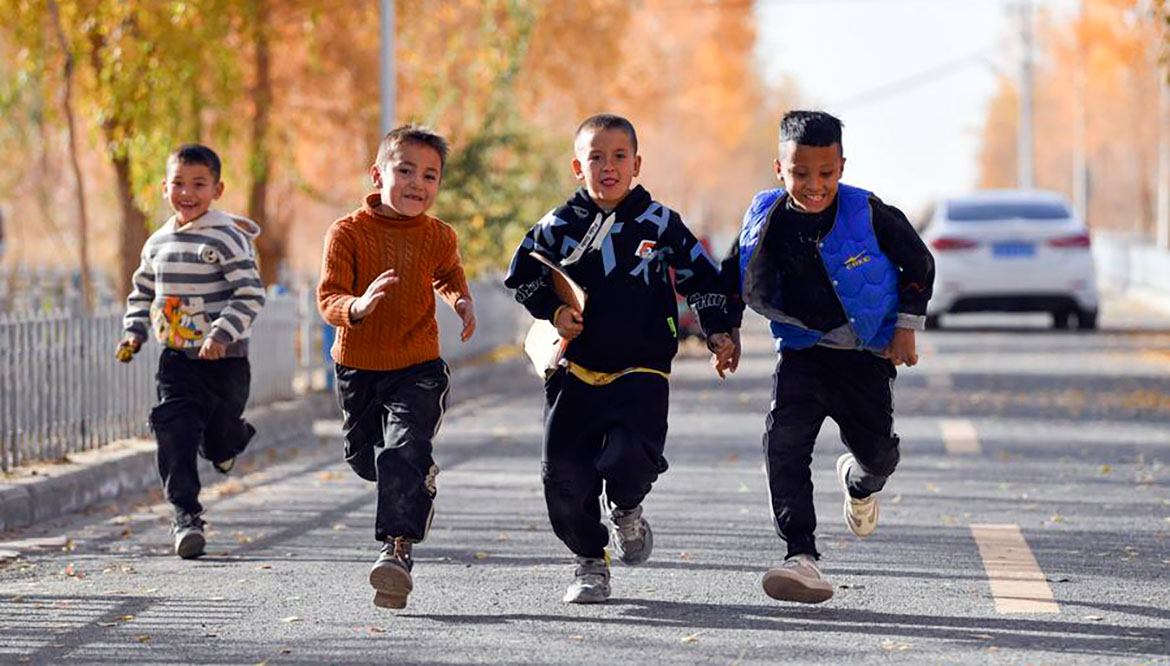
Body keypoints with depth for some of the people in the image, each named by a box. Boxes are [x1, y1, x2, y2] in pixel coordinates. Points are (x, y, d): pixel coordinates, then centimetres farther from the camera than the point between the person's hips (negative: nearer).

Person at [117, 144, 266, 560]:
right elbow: (142, 292, 21)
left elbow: (250, 294, -15)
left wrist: (223, 333, -25)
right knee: (175, 435, -10)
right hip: (176, 358, 4)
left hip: (224, 358, -4)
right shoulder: (158, 243, 8)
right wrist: (134, 333, 6)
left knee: (219, 441, 5)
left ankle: (231, 438, 42)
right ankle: (185, 514, -6)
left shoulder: (227, 238, -11)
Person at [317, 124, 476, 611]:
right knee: (365, 458, 18)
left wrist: (461, 300, 2)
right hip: (358, 366, 1)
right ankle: (419, 479, 52)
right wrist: (358, 306, -40)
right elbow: (329, 298, -19)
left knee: (405, 453, -22)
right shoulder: (348, 233, -12)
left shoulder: (439, 237, -3)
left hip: (418, 368, -1)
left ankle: (398, 546, -24)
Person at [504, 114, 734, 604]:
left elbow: (701, 278, 8)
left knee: (628, 462, -20)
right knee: (566, 473, -4)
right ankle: (590, 563, 17)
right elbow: (524, 278, 13)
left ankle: (627, 511, 16)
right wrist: (553, 311, -3)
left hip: (640, 370, -2)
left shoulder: (659, 224, 0)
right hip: (575, 370, 2)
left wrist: (718, 331, 0)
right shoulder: (558, 226, 2)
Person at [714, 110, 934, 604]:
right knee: (784, 439, -20)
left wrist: (907, 329, -3)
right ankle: (801, 556, -21)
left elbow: (920, 265, -2)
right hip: (801, 351, 1)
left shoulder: (868, 215, -16)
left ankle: (859, 482, 40)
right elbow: (733, 273, 12)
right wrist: (728, 332, 10)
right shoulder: (765, 220, -8)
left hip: (865, 354, -1)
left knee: (877, 451, -1)